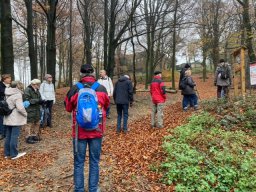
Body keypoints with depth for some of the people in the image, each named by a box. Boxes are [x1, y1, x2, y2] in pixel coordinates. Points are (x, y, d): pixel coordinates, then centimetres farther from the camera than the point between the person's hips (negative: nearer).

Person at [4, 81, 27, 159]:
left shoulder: (8, 95, 11)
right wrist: (25, 114, -9)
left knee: (8, 136, 15)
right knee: (14, 137, 0)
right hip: (16, 119, -8)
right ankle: (14, 154, 8)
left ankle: (7, 153, 24)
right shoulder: (17, 94, -16)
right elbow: (20, 108, -23)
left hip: (8, 119, 8)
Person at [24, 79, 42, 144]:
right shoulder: (27, 90, -14)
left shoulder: (37, 90, 14)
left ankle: (34, 136, 28)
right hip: (30, 111, -9)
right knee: (29, 124, -4)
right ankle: (28, 138, 5)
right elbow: (27, 100, -21)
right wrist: (37, 100, -24)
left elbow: (39, 98, 17)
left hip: (36, 110, 9)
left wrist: (41, 101, -6)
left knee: (36, 123, 15)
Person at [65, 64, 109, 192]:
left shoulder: (74, 89, -10)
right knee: (94, 162, 14)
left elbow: (68, 108, 6)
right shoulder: (102, 89, -6)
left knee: (79, 162, 13)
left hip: (79, 131, -1)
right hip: (97, 131, 1)